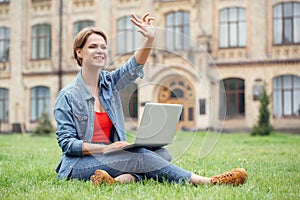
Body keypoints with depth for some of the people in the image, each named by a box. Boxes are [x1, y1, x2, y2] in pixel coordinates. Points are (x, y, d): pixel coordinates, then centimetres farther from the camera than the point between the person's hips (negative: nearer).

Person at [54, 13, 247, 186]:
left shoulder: (109, 82, 9)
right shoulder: (67, 96, -5)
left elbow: (133, 66, -10)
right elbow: (66, 142, -10)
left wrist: (150, 39, -28)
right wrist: (105, 148, -22)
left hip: (111, 158, 6)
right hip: (79, 163, -6)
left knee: (161, 153, -19)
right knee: (140, 156, -29)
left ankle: (119, 180, -46)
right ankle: (207, 181, -36)